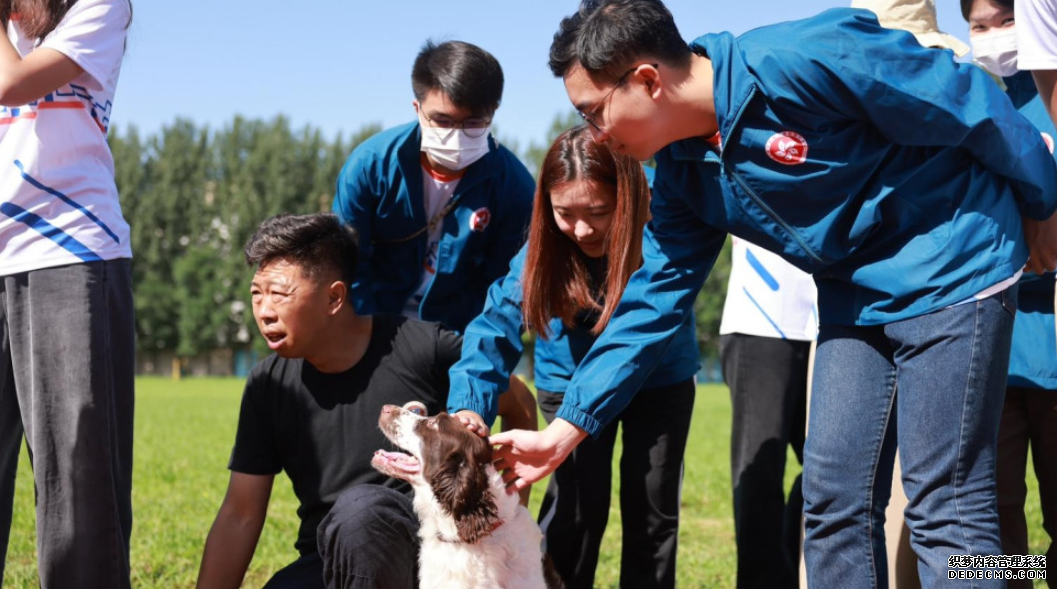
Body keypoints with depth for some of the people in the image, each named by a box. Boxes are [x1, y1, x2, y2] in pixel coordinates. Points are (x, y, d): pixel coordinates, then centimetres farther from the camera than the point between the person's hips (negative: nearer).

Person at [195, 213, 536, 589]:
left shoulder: (424, 350, -13)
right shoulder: (268, 386, -1)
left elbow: (520, 406, 4)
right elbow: (239, 518, 2)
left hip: (428, 553, -3)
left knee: (361, 508, -35)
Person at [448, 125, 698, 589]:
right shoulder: (545, 247, -24)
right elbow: (497, 325, -31)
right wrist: (469, 404, -47)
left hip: (659, 379, -1)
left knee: (651, 506, 2)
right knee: (577, 502, -7)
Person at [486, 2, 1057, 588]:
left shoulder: (805, 59, -25)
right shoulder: (684, 174, 0)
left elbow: (972, 103, -17)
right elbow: (652, 302, 4)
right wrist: (565, 430, 0)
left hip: (951, 269, -8)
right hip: (854, 298, 8)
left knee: (945, 509, -10)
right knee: (834, 500, 5)